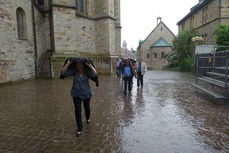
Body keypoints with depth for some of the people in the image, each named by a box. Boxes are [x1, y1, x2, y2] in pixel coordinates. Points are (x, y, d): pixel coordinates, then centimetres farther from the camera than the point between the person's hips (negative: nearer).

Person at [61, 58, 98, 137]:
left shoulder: (87, 72, -11)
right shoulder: (74, 71, -7)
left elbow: (95, 73, -29)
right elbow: (63, 71, -16)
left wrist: (89, 65, -31)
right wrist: (68, 63, -23)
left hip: (86, 93, 0)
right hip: (76, 94, 0)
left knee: (87, 107, 20)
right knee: (77, 110, -6)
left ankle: (88, 118, 54)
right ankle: (79, 129, 5)